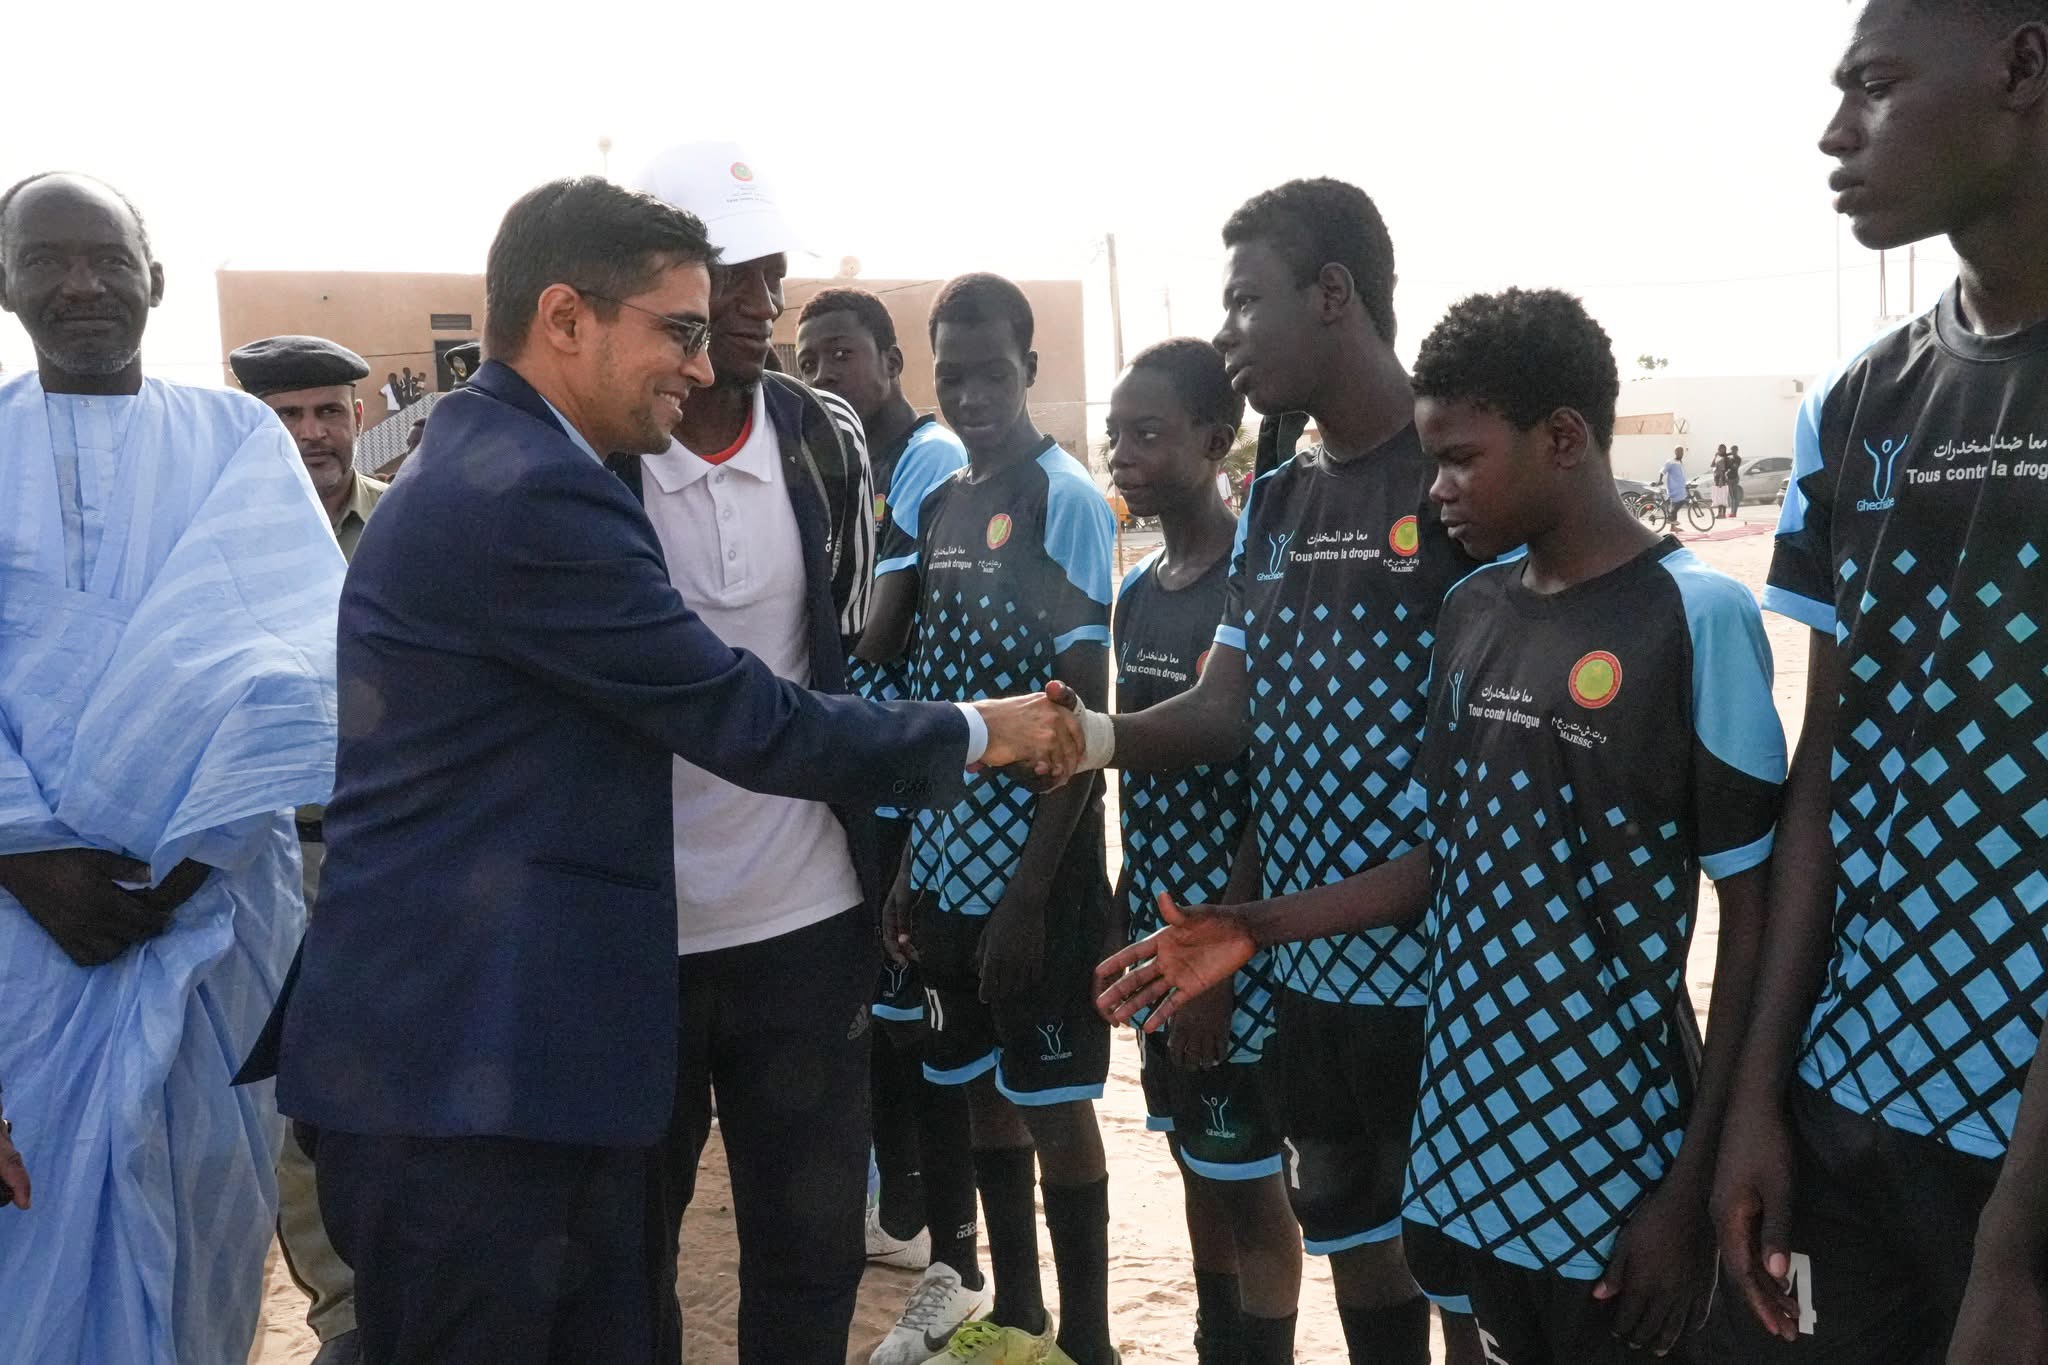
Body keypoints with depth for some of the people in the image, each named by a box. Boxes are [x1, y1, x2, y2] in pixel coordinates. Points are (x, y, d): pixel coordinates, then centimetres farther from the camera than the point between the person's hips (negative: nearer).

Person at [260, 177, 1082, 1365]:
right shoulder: (530, 494, -19)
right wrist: (976, 733, -3)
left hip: (498, 1045, 10)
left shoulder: (491, 469, 15)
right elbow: (746, 722, -16)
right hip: (467, 1068, -10)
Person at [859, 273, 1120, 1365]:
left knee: (1053, 1105, 4)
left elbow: (1083, 716, -14)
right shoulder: (935, 503, 10)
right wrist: (908, 865, 8)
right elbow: (903, 677, 12)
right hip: (946, 862, 7)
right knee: (982, 1091, 16)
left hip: (1035, 871, -7)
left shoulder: (1067, 503, -10)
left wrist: (1030, 892, -18)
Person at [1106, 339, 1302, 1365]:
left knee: (1248, 1183, 5)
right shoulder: (1137, 589, 8)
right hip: (1157, 934, 7)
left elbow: (1272, 790, -17)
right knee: (1197, 1164, 18)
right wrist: (1124, 916, 12)